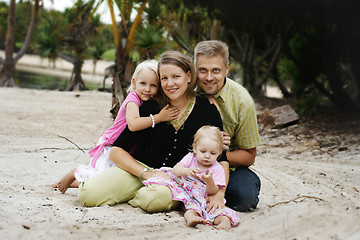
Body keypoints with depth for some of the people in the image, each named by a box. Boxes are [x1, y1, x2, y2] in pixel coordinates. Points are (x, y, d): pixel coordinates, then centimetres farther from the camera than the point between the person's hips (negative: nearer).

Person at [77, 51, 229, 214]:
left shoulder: (207, 111, -5)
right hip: (139, 168, 1)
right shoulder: (151, 107, -5)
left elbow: (221, 160, -5)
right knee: (88, 195, -22)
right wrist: (147, 173, -19)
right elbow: (116, 151, -5)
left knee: (156, 199, -38)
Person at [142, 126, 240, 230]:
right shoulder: (191, 157, 5)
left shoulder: (217, 169, 0)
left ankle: (225, 219, -53)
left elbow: (212, 192, -6)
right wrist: (187, 171, -30)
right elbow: (175, 170, -9)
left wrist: (210, 181, -28)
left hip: (203, 198, 0)